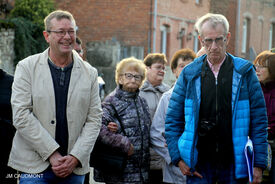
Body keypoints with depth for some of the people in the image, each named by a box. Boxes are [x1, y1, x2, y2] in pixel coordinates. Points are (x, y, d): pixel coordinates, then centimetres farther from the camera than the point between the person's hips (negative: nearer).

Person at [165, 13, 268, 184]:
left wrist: (259, 164, -2)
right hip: (199, 165, 1)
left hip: (235, 163, 0)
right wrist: (178, 158, -1)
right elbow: (172, 120, 8)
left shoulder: (245, 72, 2)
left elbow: (259, 120, 2)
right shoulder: (189, 74, 5)